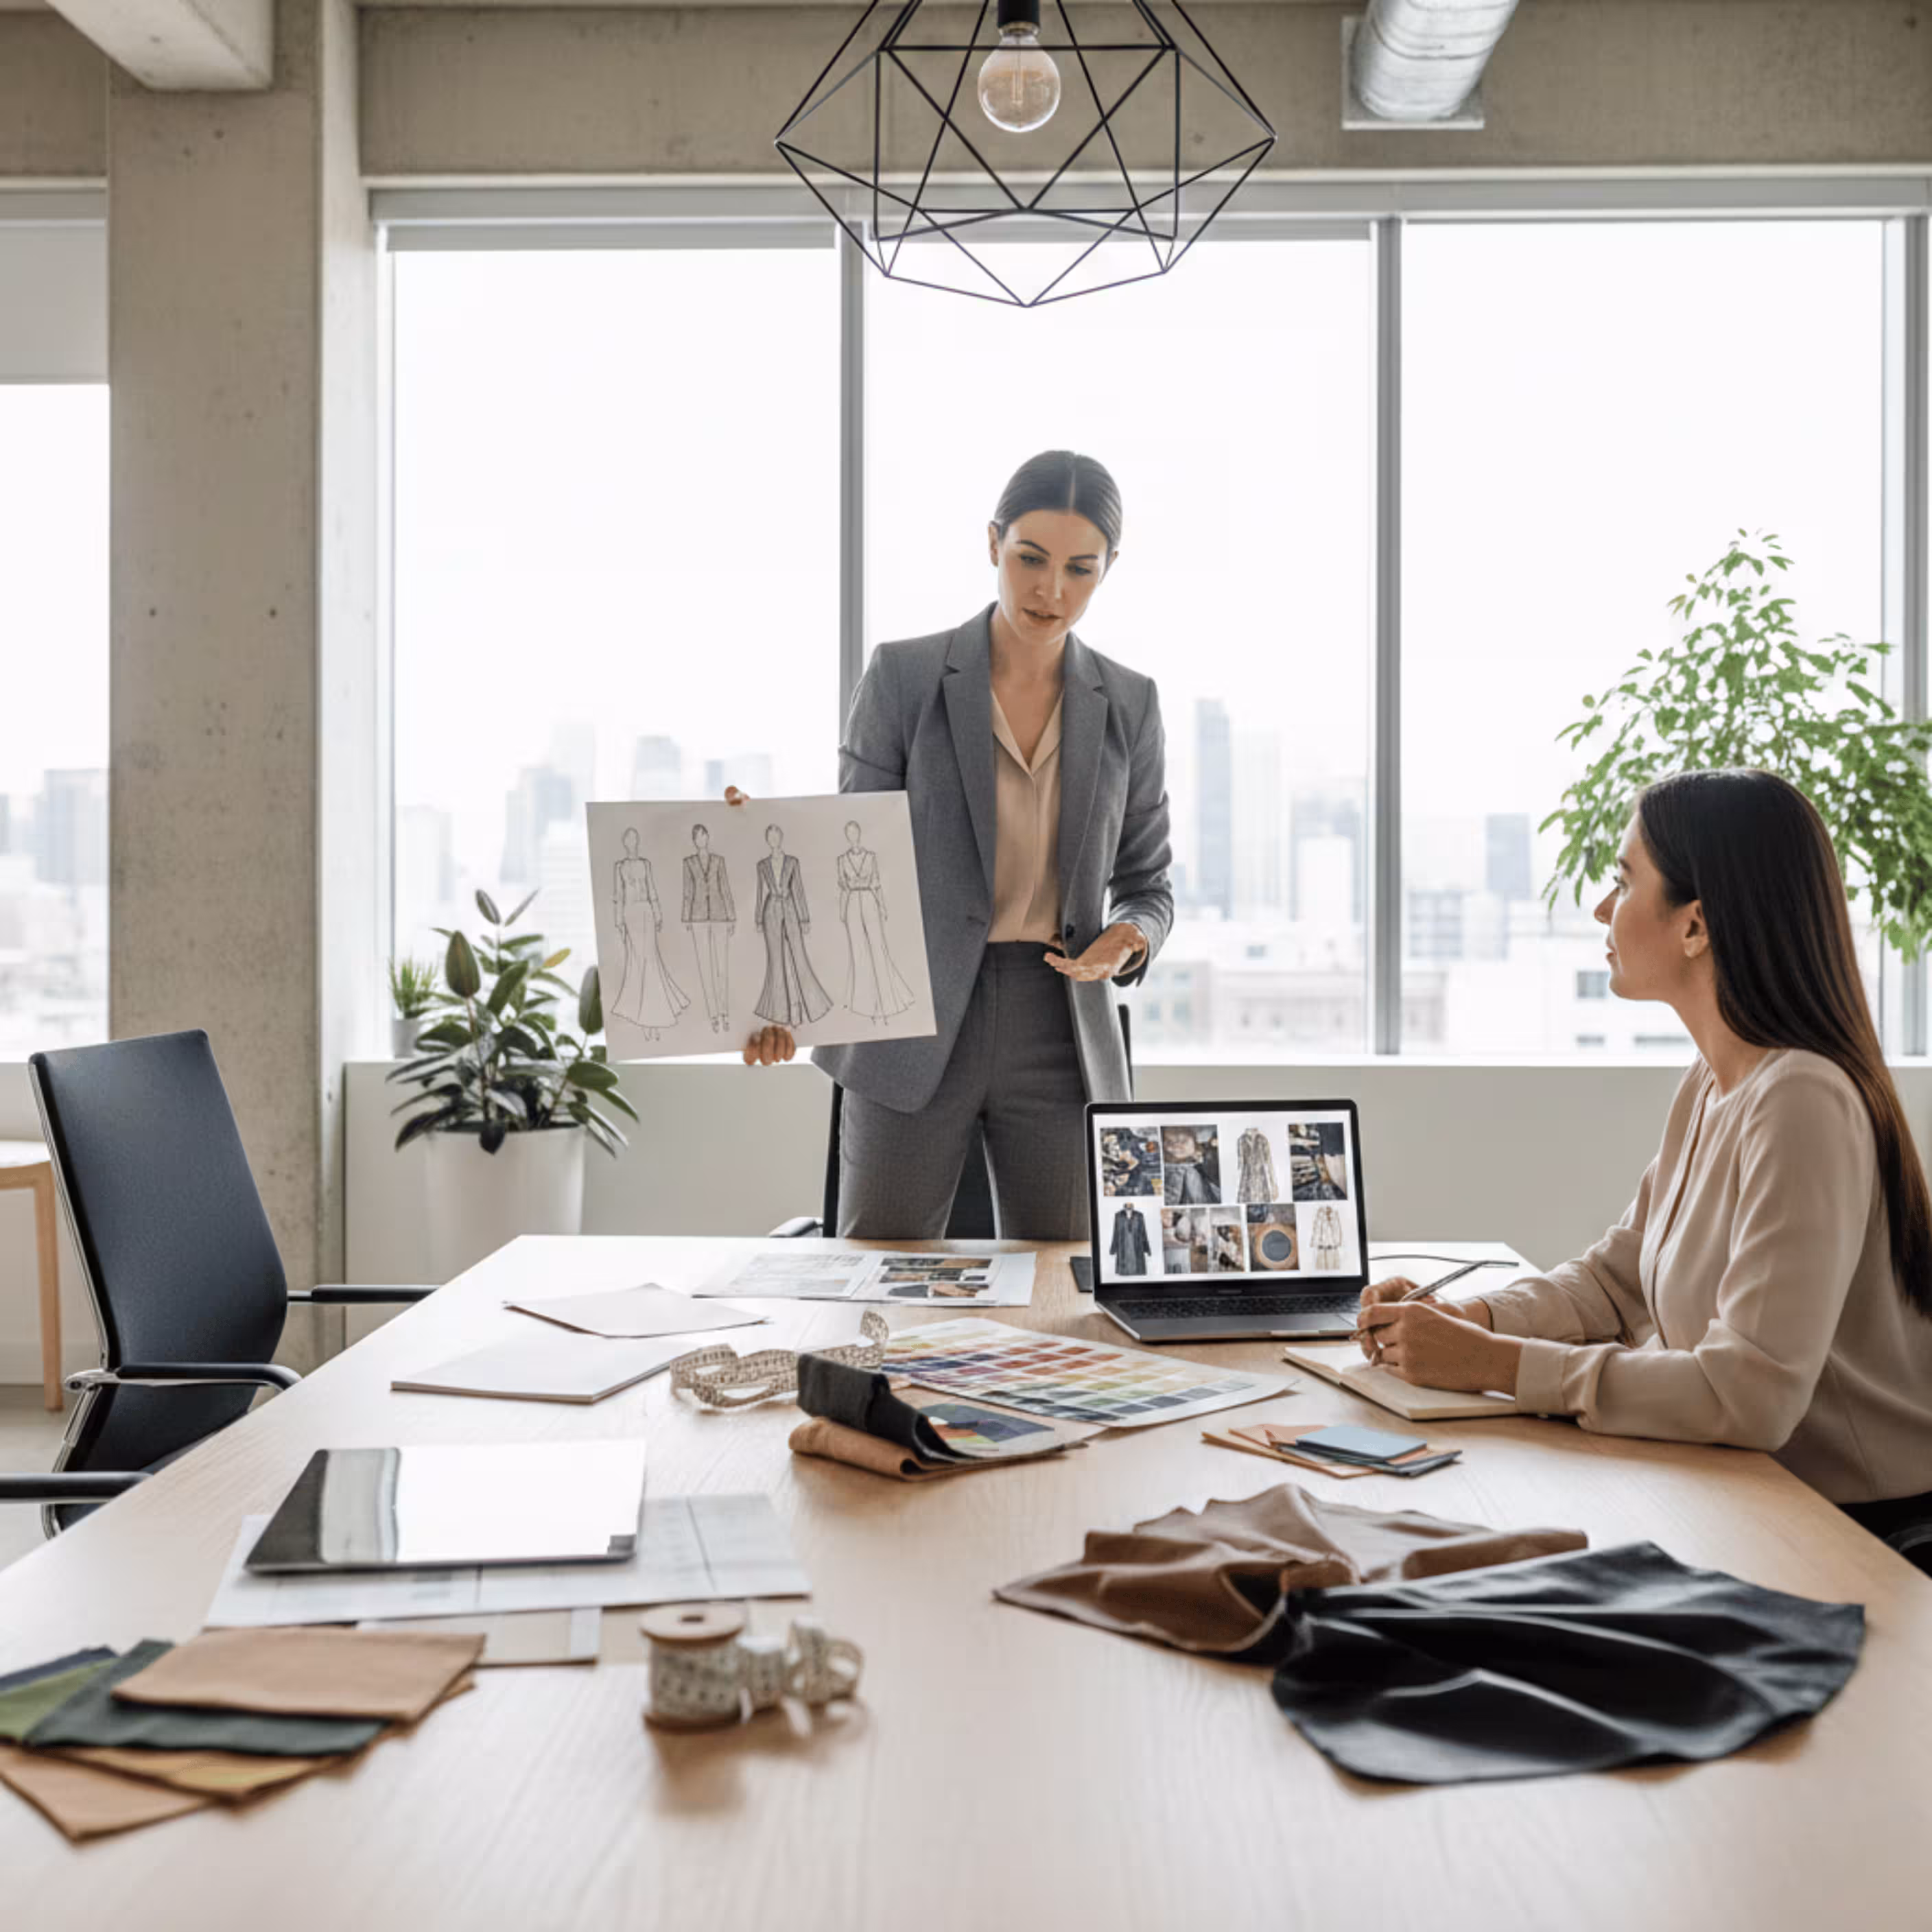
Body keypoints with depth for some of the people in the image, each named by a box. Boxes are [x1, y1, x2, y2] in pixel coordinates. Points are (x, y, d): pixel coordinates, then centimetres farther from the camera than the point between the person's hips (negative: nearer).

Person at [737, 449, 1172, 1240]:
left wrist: (1127, 941, -12)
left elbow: (1146, 882, 12)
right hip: (914, 1029, -2)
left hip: (1062, 1033, 2)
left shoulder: (1129, 705, 5)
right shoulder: (903, 677, -3)